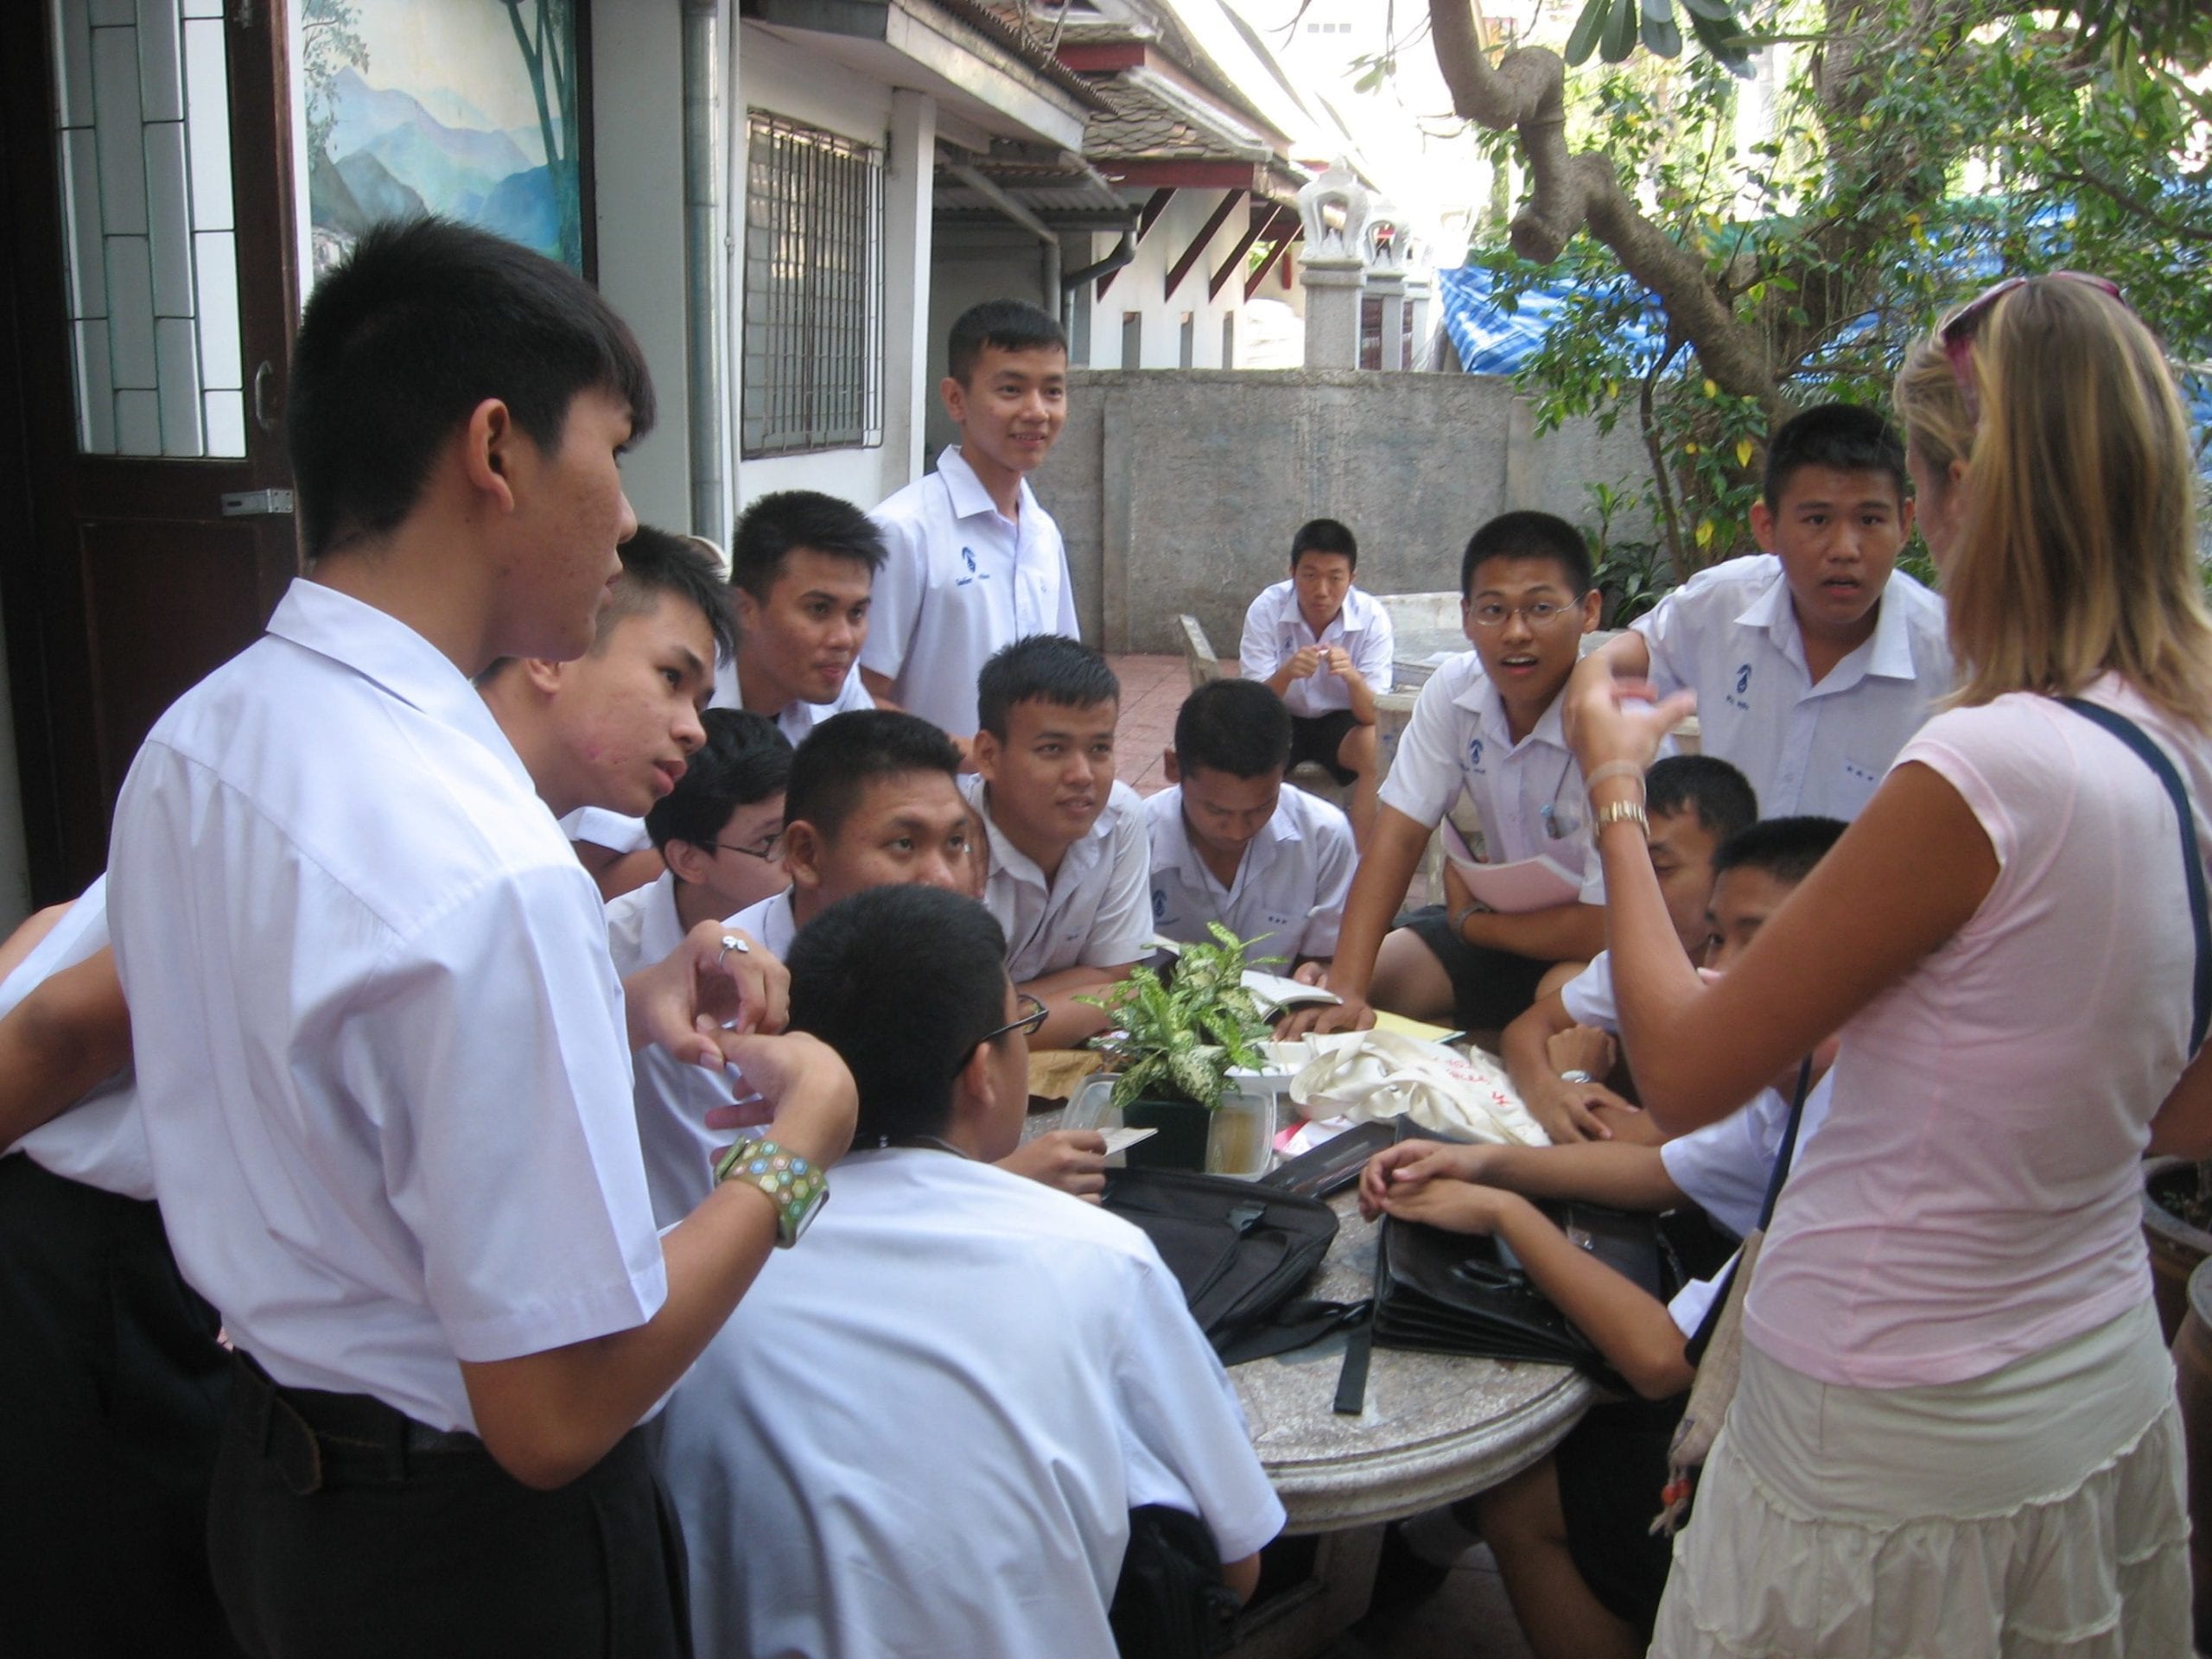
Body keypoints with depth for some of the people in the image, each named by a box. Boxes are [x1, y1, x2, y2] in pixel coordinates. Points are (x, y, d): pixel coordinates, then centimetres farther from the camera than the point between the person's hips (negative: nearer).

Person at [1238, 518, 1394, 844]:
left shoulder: (1372, 618, -18)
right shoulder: (1266, 610, -19)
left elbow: (1374, 716, -22)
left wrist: (1353, 678, -44)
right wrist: (1286, 674, -42)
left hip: (1341, 722, 0)